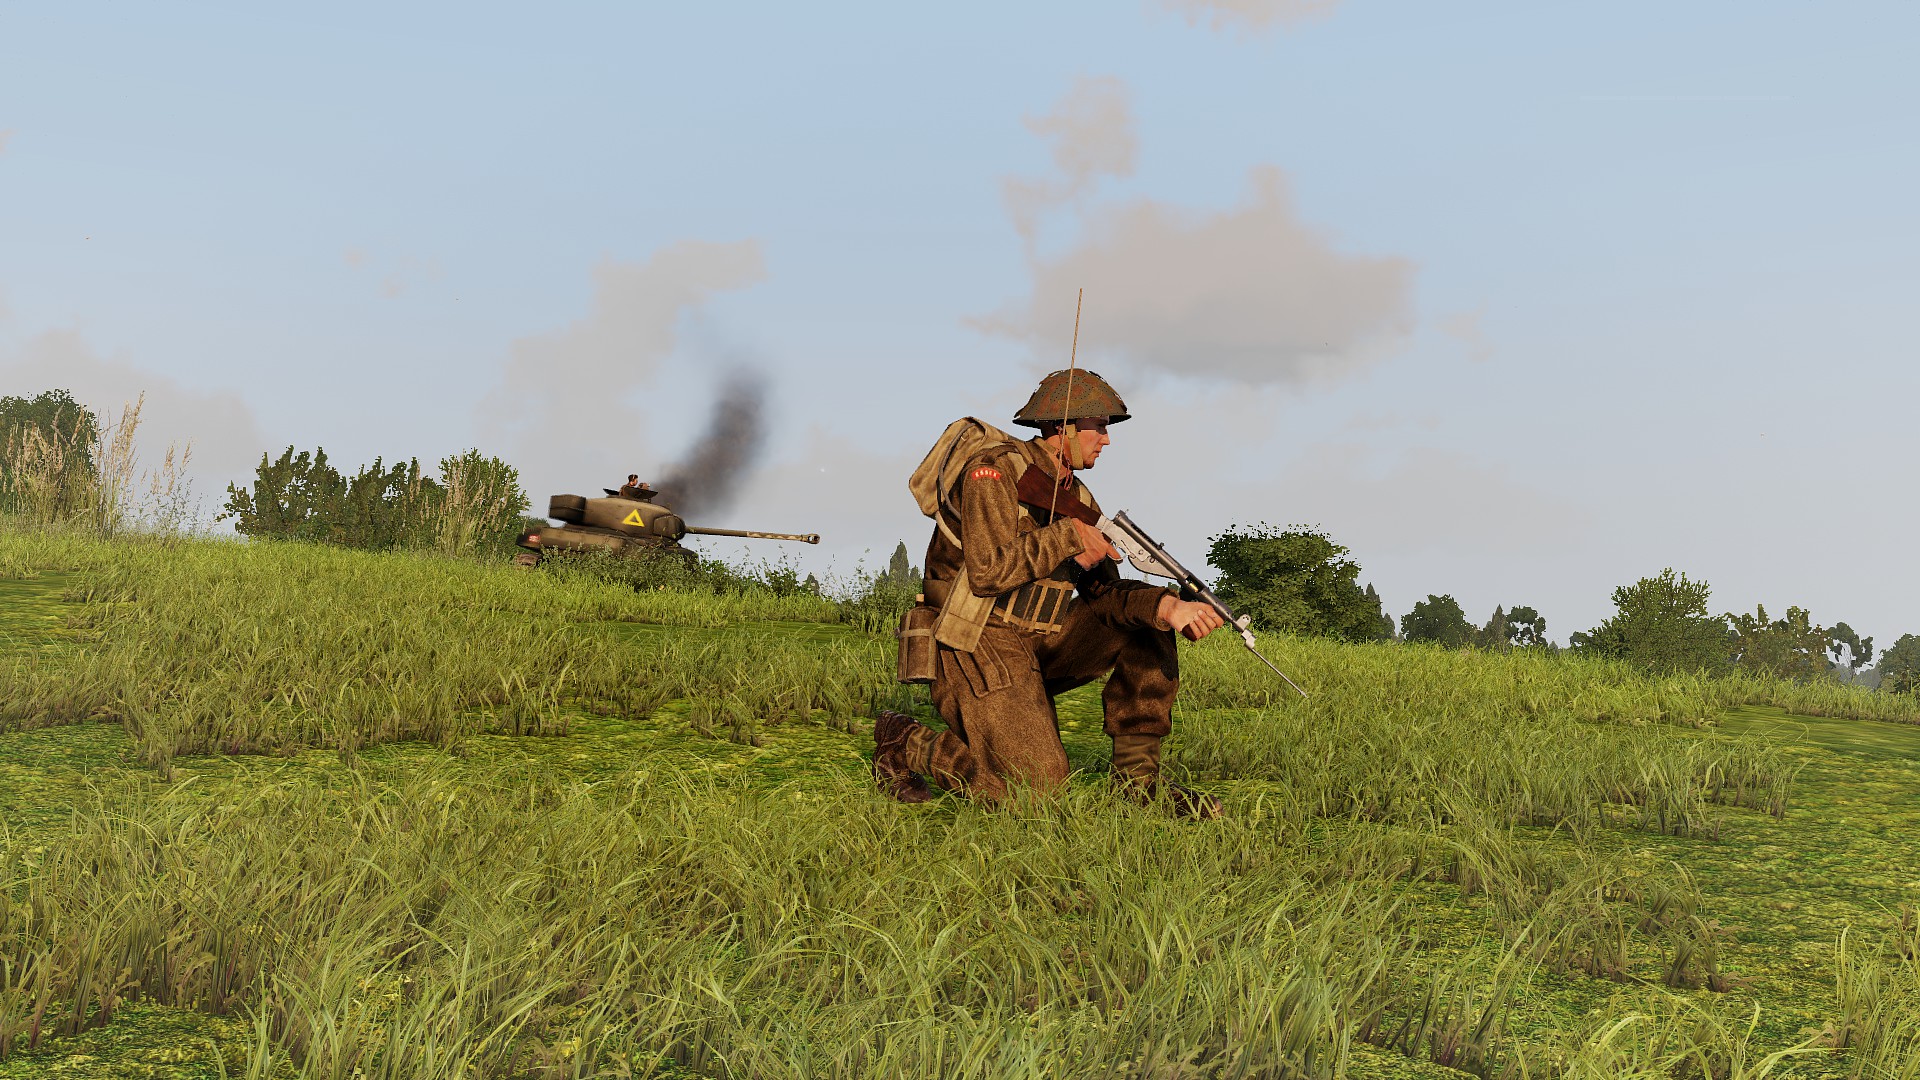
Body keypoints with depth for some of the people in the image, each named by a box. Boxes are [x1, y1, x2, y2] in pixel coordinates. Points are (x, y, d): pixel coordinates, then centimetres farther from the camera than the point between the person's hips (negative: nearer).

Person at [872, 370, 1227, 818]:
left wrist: (1167, 606, -18)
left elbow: (1103, 590, 2)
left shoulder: (1077, 496, 12)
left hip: (1038, 641, 8)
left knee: (1148, 627, -5)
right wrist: (1069, 535, -18)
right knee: (1038, 786, -18)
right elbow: (988, 571, -26)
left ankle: (1137, 776, 0)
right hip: (979, 646, -8)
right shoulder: (995, 470, -13)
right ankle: (904, 743, 3)